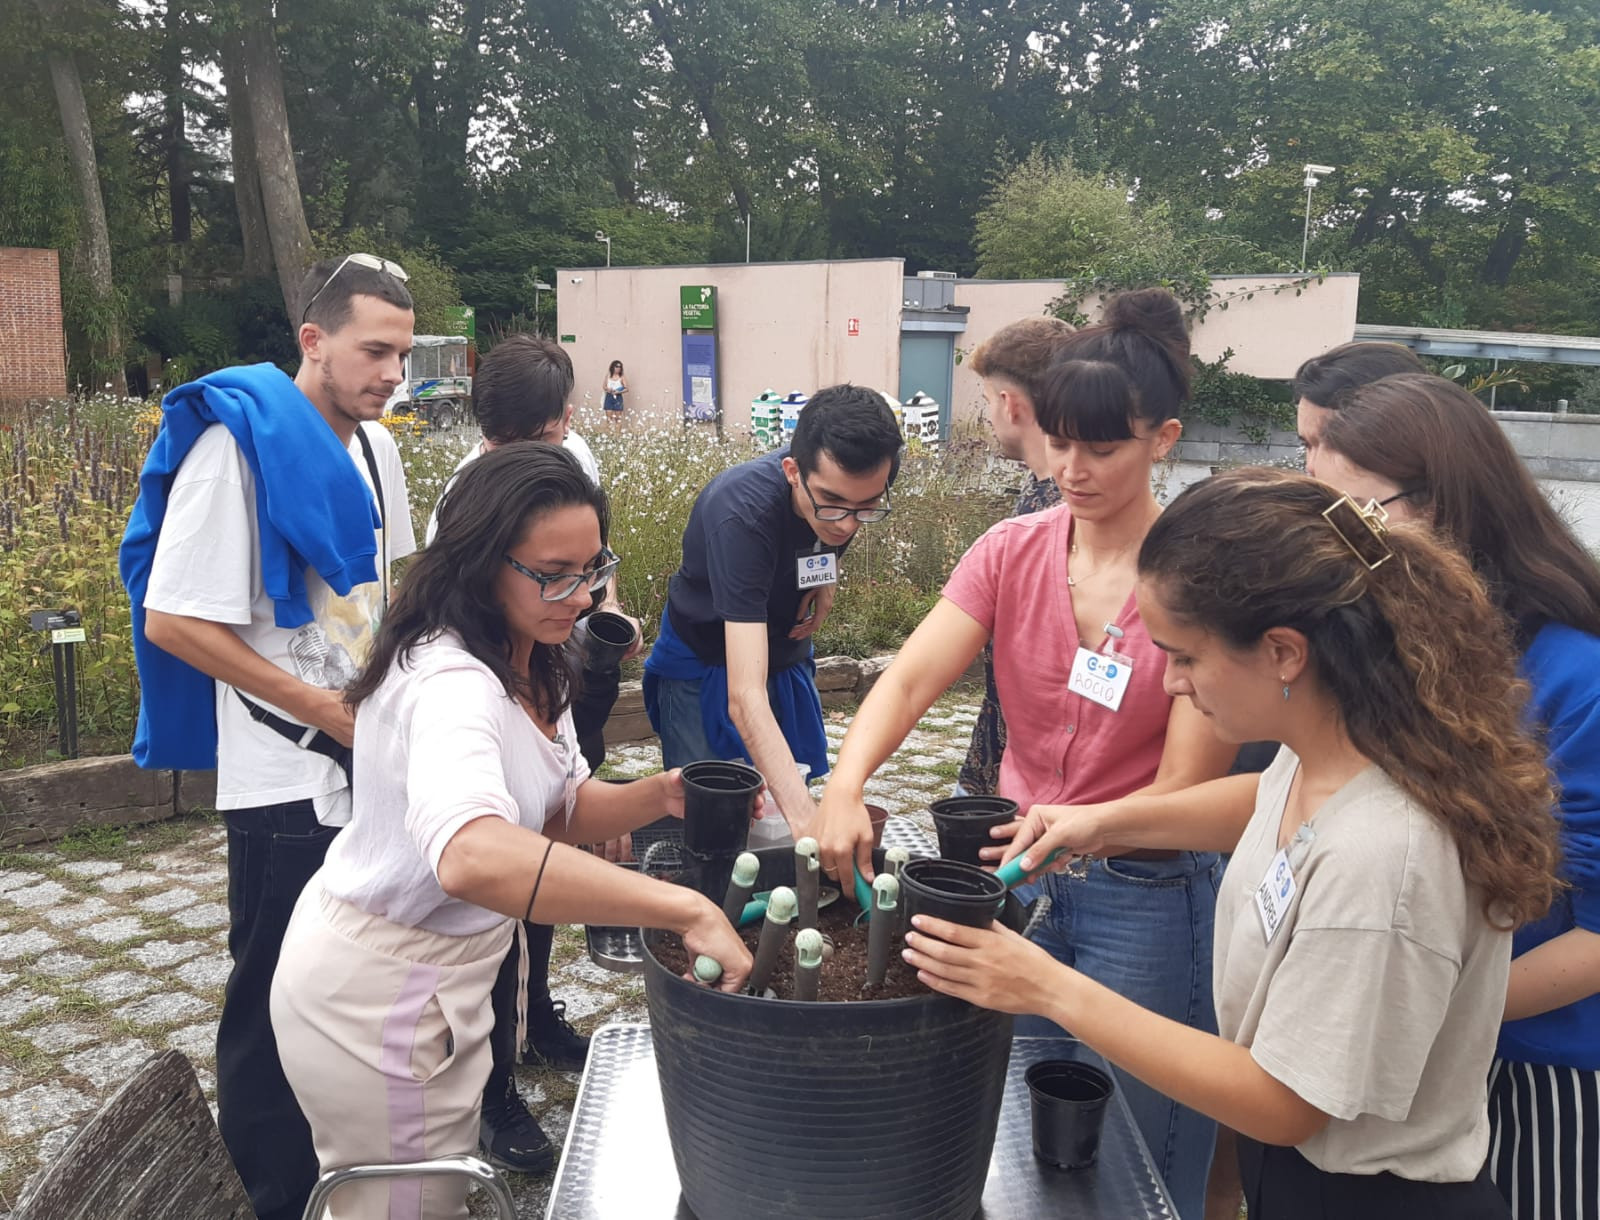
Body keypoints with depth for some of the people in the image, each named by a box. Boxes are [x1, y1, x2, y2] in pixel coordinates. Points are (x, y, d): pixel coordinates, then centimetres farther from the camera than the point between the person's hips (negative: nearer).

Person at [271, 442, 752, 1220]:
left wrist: (656, 797, -14)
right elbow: (474, 856, -52)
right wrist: (687, 910, -53)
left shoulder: (529, 667, -1)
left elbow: (557, 811, 6)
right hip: (375, 994, -9)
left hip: (440, 971, 9)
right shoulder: (449, 683, -33)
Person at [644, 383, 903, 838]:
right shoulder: (741, 514, -39)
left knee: (805, 790, 10)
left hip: (787, 655, 5)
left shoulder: (854, 479, -21)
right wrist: (804, 818, -57)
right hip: (706, 666, -5)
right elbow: (744, 696, -47)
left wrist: (827, 576, -14)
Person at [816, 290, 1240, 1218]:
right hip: (1017, 879, 4)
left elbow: (1185, 786, -16)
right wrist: (846, 786, -31)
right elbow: (908, 682, -13)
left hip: (1149, 899, -4)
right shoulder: (1011, 554, -3)